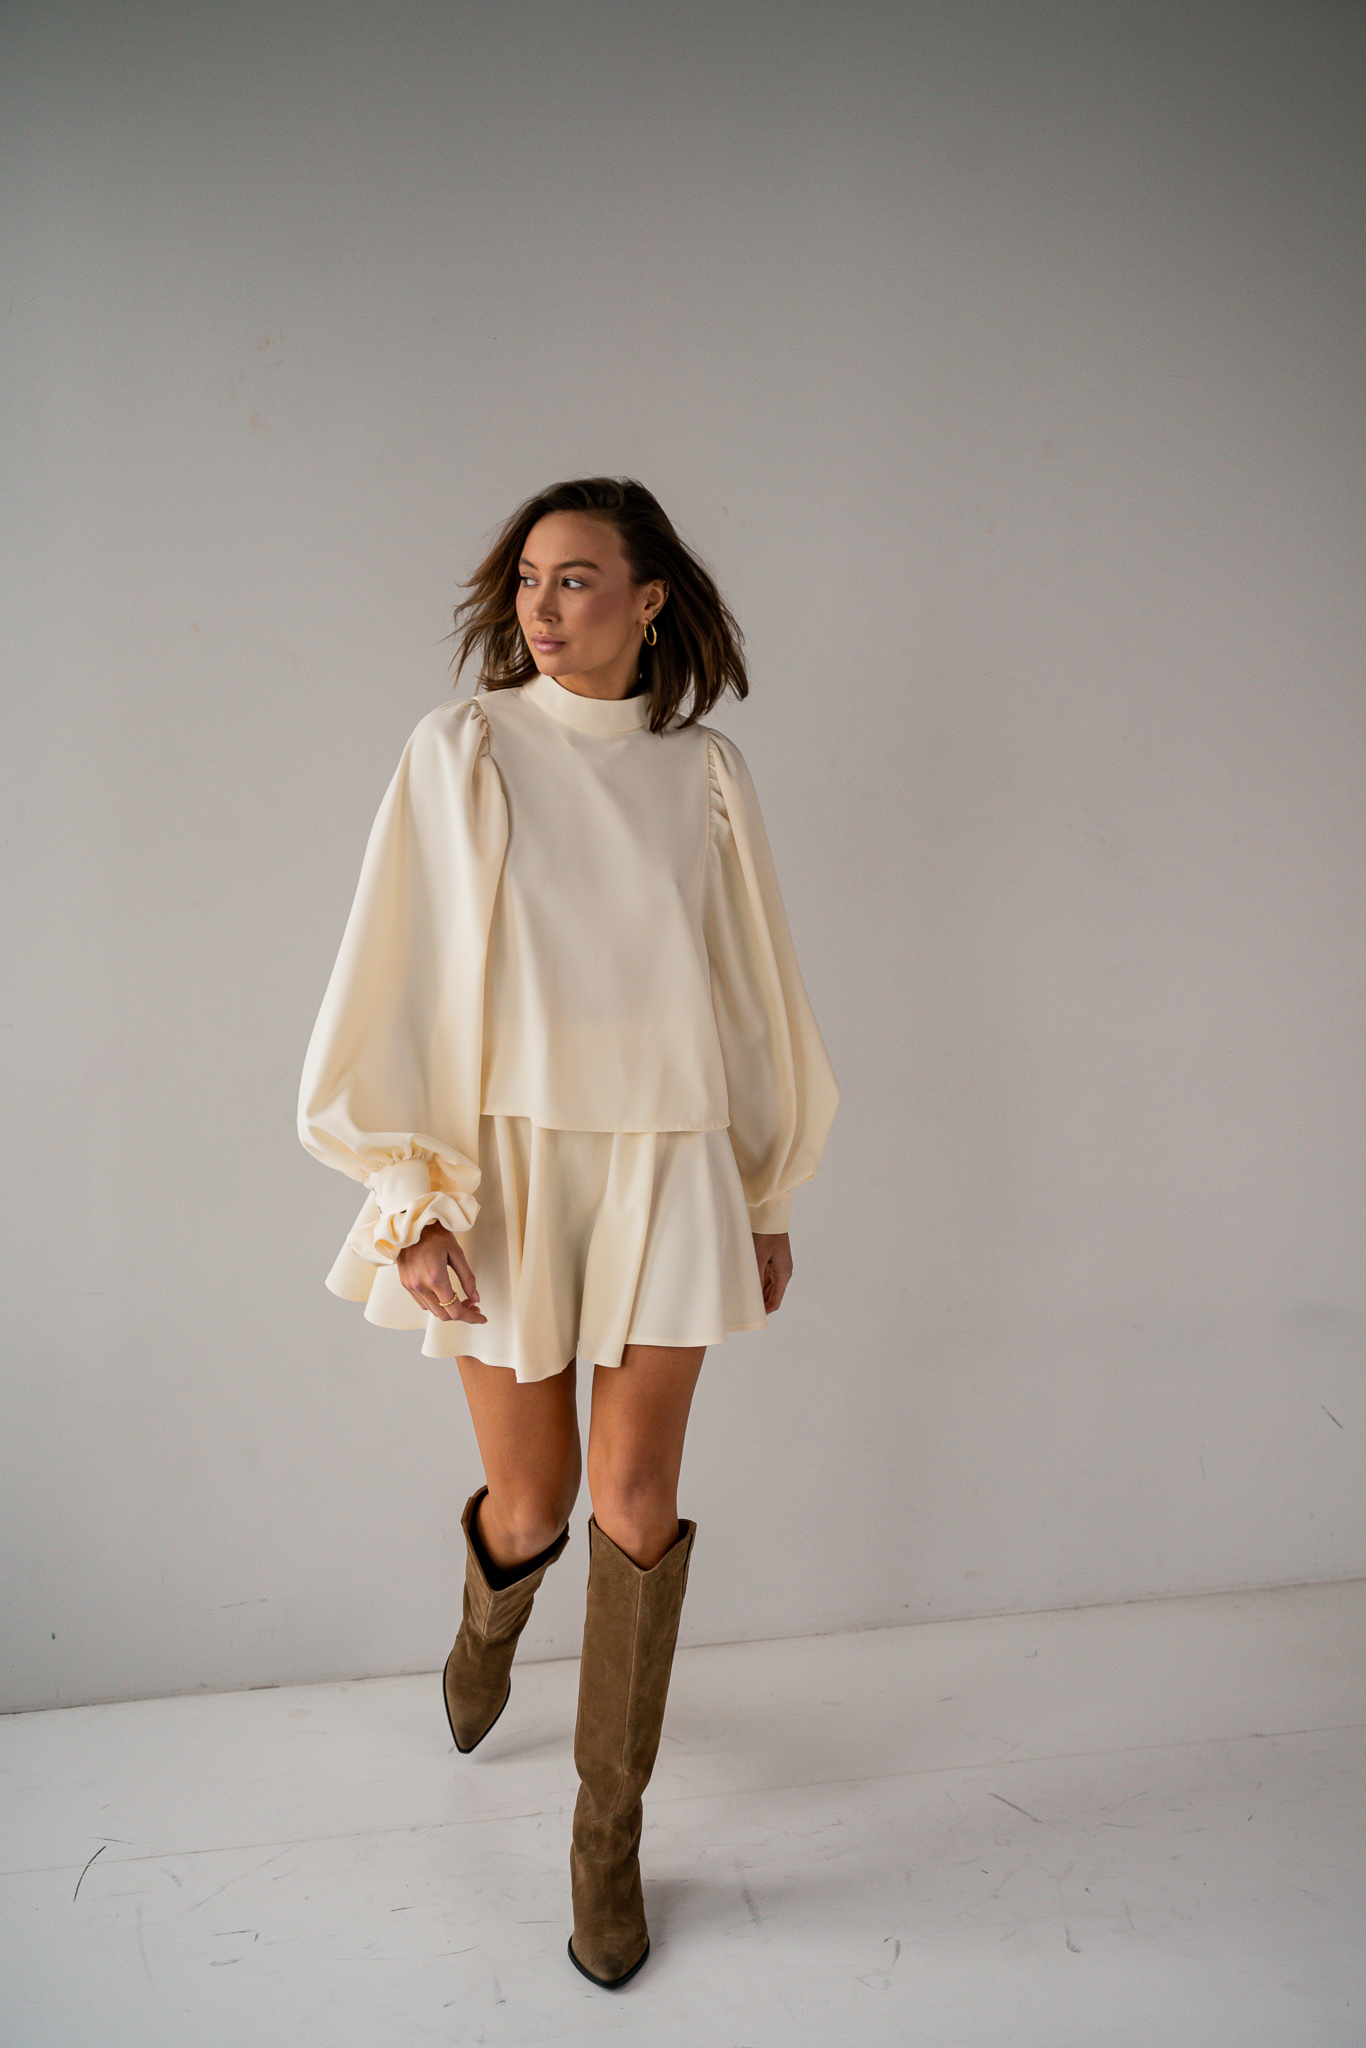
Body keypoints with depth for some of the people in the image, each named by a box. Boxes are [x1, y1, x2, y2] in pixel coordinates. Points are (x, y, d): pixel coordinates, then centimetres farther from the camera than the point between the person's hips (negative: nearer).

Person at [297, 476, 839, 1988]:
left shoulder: (704, 773, 4)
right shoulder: (463, 749, -3)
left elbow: (751, 995, 10)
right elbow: (399, 978, -5)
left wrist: (771, 1196, 12)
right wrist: (413, 1201, -12)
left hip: (667, 1168, 1)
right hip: (506, 1170, -1)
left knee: (637, 1506, 1)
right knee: (532, 1503, 9)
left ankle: (609, 1832, 20)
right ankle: (491, 1615, 48)